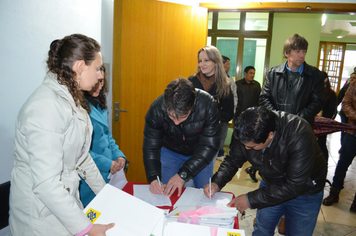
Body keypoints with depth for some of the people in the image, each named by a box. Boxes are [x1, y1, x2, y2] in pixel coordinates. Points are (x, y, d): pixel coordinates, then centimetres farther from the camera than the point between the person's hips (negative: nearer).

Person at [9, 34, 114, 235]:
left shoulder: (70, 99, 4)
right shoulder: (46, 106, -27)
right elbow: (46, 183, -29)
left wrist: (104, 192, 13)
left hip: (66, 198, 8)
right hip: (42, 214, -8)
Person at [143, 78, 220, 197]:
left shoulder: (208, 105, -34)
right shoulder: (157, 108, -30)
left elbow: (209, 146, -30)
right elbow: (150, 147, -20)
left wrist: (183, 174, -36)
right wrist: (153, 178, -35)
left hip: (200, 153, 0)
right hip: (170, 151, 1)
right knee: (166, 194, 0)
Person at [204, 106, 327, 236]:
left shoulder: (299, 135, -37)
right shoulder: (247, 134, -22)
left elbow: (294, 185, -34)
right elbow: (232, 160, -8)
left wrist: (251, 199, -32)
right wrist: (216, 183, -26)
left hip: (304, 191, -4)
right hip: (271, 185, 4)